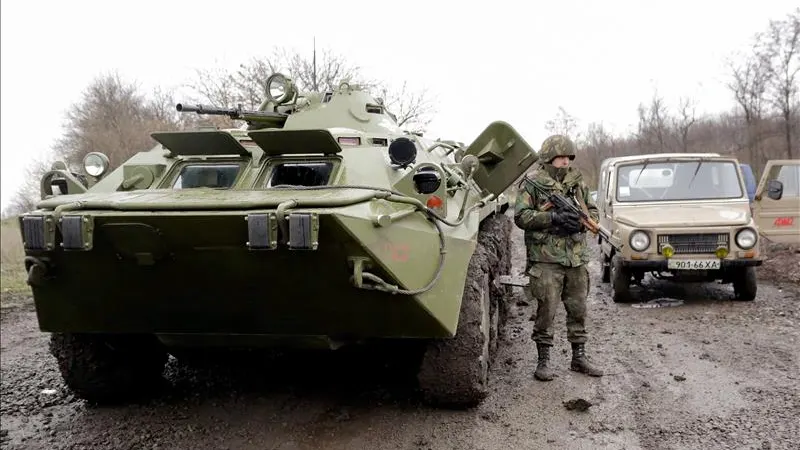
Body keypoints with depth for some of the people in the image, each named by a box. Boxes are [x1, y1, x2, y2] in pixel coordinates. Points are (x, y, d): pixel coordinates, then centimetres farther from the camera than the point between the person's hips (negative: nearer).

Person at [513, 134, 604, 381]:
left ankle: (579, 357, 23)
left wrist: (581, 221, -5)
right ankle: (543, 361, 8)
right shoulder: (532, 183, -3)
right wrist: (553, 217, -19)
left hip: (577, 259, 5)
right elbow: (521, 216, -10)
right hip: (546, 259, -5)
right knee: (546, 311, -3)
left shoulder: (577, 181, 14)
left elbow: (593, 211, 18)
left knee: (578, 310, 11)